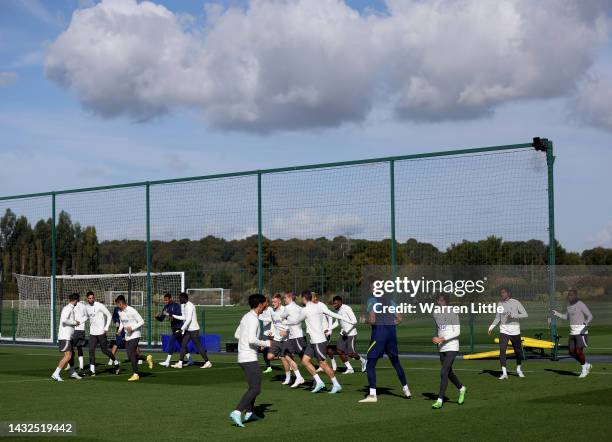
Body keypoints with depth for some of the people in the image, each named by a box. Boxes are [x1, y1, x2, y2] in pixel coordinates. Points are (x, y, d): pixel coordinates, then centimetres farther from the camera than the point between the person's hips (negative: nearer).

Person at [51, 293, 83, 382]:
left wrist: (74, 322, 23)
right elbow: (64, 320, -28)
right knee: (68, 356, -15)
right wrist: (74, 322, -16)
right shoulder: (68, 308, -15)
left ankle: (73, 372, 36)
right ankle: (56, 374, -17)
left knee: (71, 354, 21)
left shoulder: (70, 308, 14)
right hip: (65, 336, -10)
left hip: (68, 336, 10)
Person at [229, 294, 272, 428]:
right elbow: (252, 340, -25)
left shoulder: (246, 317, 14)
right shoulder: (253, 319, -15)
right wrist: (266, 343, -10)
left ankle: (249, 413, 26)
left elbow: (237, 335, 23)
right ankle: (237, 412, -21)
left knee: (254, 386, 22)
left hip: (242, 357, 10)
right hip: (249, 358, -10)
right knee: (255, 389, -11)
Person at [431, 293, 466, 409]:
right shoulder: (435, 314, 11)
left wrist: (443, 339, -21)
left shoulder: (453, 314, -10)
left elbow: (457, 332, -14)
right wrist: (436, 338, 9)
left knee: (444, 372, -16)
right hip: (442, 349, 7)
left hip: (452, 348, -7)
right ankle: (462, 389, 41)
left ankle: (440, 400, -15)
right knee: (449, 373, 16)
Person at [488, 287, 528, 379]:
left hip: (515, 331, -2)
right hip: (504, 331, 2)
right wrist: (491, 327, -1)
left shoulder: (515, 303, -4)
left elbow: (525, 314, -9)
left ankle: (519, 370, 33)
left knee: (518, 351, 9)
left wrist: (513, 316, -21)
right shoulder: (500, 304, 6)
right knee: (502, 350, -14)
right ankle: (504, 373, -12)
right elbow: (497, 318, 13)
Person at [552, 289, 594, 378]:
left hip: (581, 331, -8)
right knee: (572, 352, 6)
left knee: (579, 351, -12)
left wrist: (587, 322, -37)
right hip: (573, 332, 8)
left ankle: (584, 369, 10)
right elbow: (566, 317, 27)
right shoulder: (569, 305, 12)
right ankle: (587, 365, 26)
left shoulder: (581, 305, -12)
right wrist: (557, 314, 16)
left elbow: (590, 316, -17)